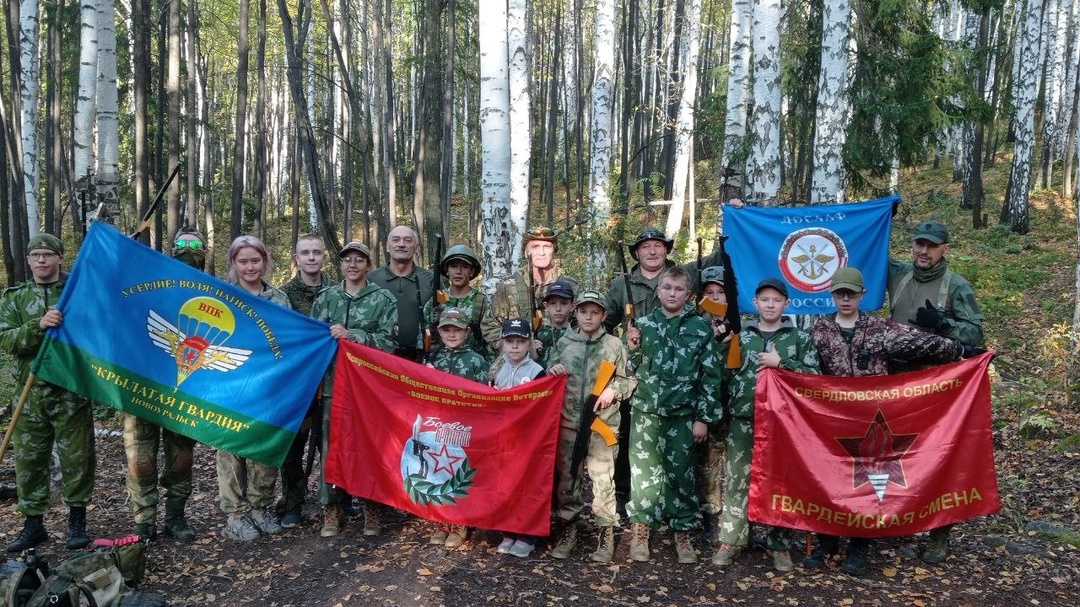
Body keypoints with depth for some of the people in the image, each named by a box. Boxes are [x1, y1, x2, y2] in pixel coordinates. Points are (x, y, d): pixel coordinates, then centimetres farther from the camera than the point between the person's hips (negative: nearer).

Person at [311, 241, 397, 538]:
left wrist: (352, 335, -15)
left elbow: (388, 342, -6)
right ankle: (331, 508, 14)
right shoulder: (325, 297, 10)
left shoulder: (384, 299, 3)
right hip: (333, 382, 2)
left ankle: (371, 507, 16)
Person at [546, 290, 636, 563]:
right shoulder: (564, 343, 7)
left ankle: (606, 533, 11)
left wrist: (613, 390, -11)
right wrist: (552, 372, -6)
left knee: (603, 479, -2)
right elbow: (549, 381, 16)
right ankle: (567, 528, 23)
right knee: (566, 477, 9)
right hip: (568, 422, 3)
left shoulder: (614, 344, 1)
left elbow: (630, 379, 6)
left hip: (602, 423, -2)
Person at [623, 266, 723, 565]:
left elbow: (711, 375, -1)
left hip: (683, 413, -1)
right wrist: (632, 349, -9)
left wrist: (704, 417, -3)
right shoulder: (643, 324, 5)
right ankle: (640, 531, 18)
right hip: (646, 410, 1)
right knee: (644, 470, 6)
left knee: (681, 473, 7)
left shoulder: (701, 327, 0)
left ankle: (683, 534, 21)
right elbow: (632, 369, 11)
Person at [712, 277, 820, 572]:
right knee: (737, 478, 3)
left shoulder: (801, 338, 6)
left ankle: (779, 544, 16)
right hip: (742, 418, 1)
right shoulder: (740, 336, 9)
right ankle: (732, 538, 13)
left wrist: (781, 363, -11)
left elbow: (814, 375, -3)